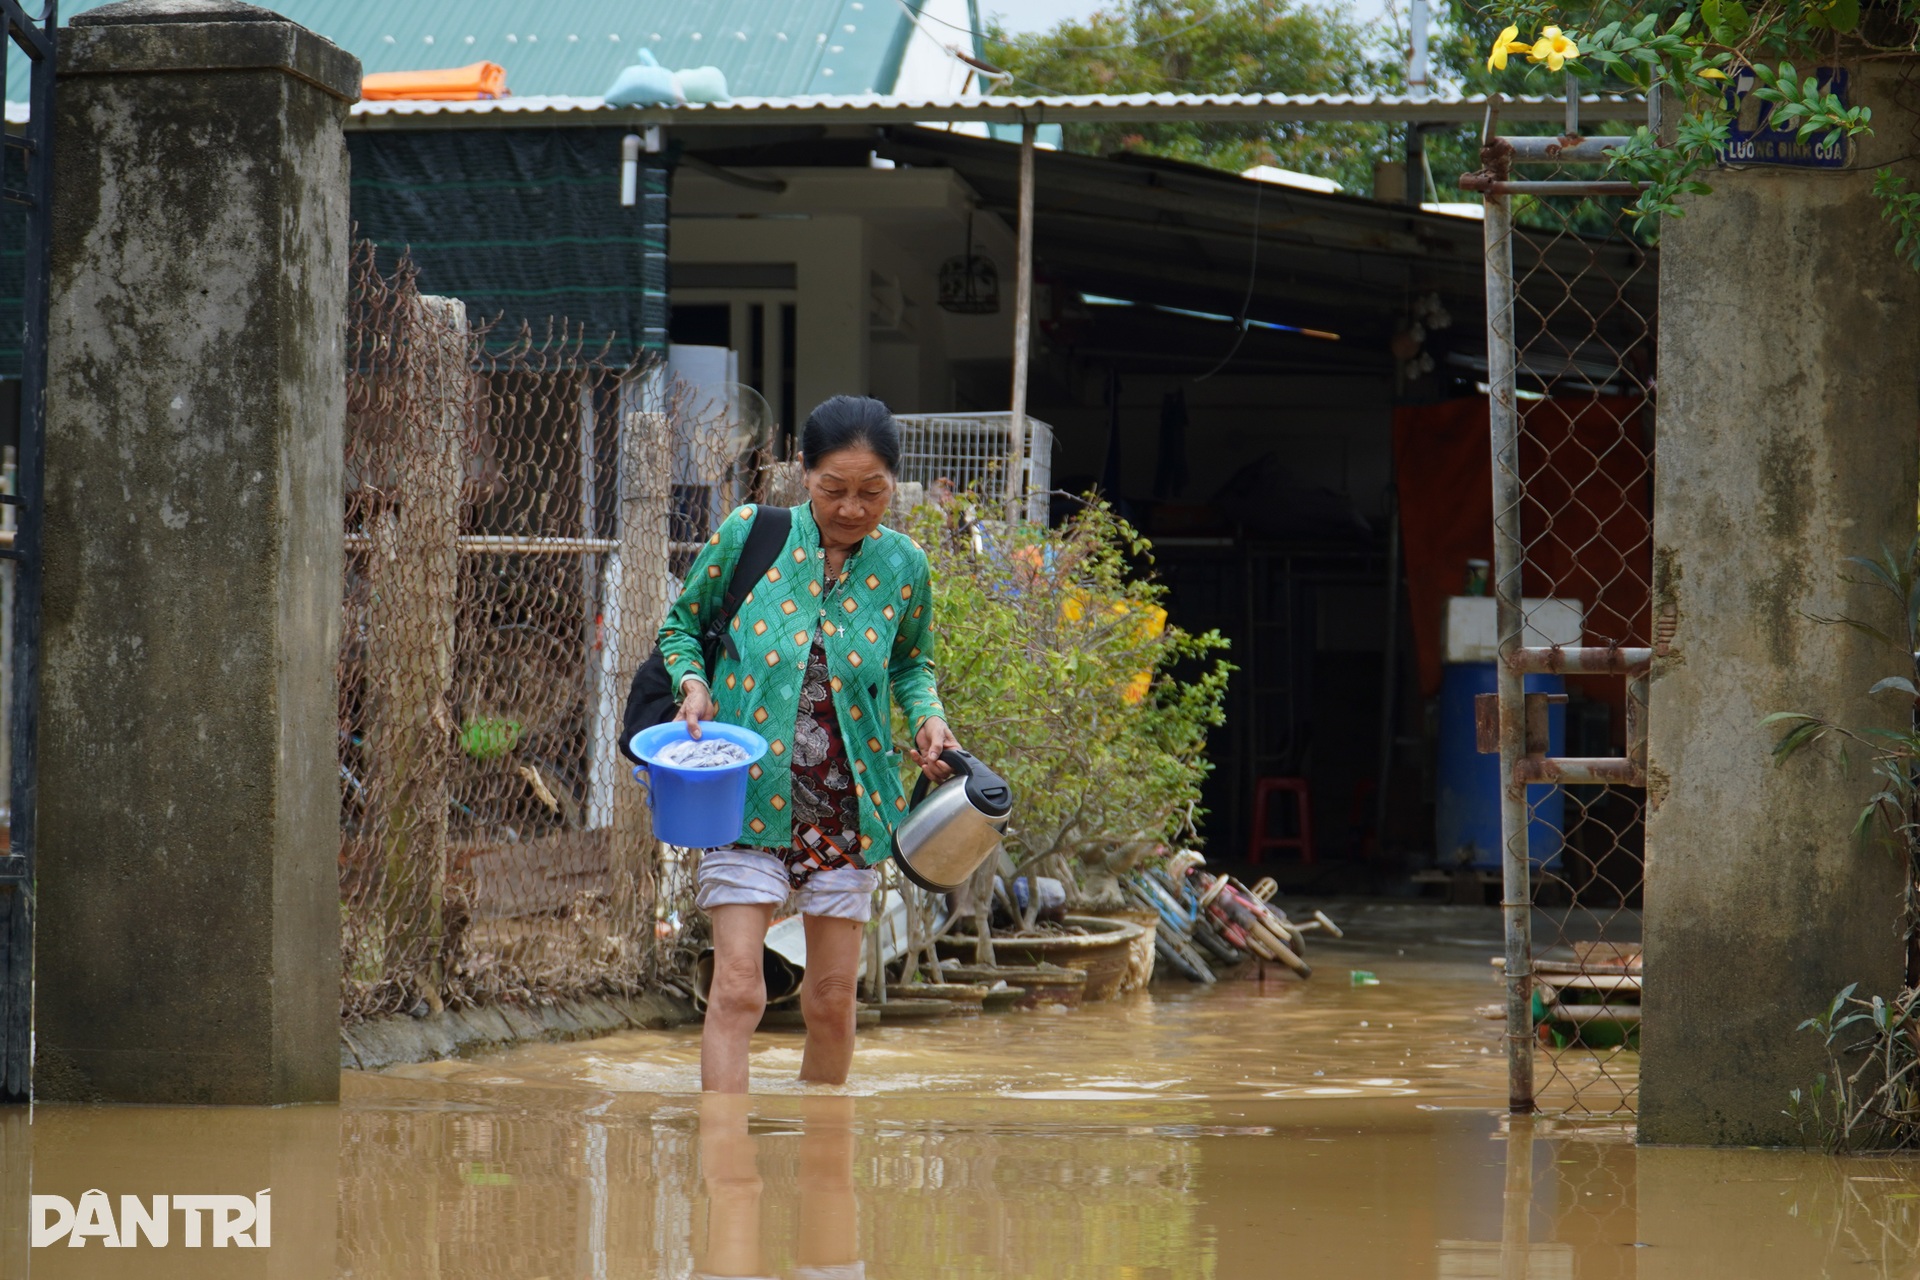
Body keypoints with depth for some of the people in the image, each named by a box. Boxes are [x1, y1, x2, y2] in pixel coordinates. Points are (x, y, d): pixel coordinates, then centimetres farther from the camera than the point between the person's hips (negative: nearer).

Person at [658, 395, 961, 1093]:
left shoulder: (902, 565, 1)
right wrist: (693, 682, -12)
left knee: (832, 1002, 9)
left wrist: (927, 716, -2)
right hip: (747, 792, -3)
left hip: (848, 804, 3)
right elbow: (681, 626, 7)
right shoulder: (748, 534, -6)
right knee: (737, 990, -13)